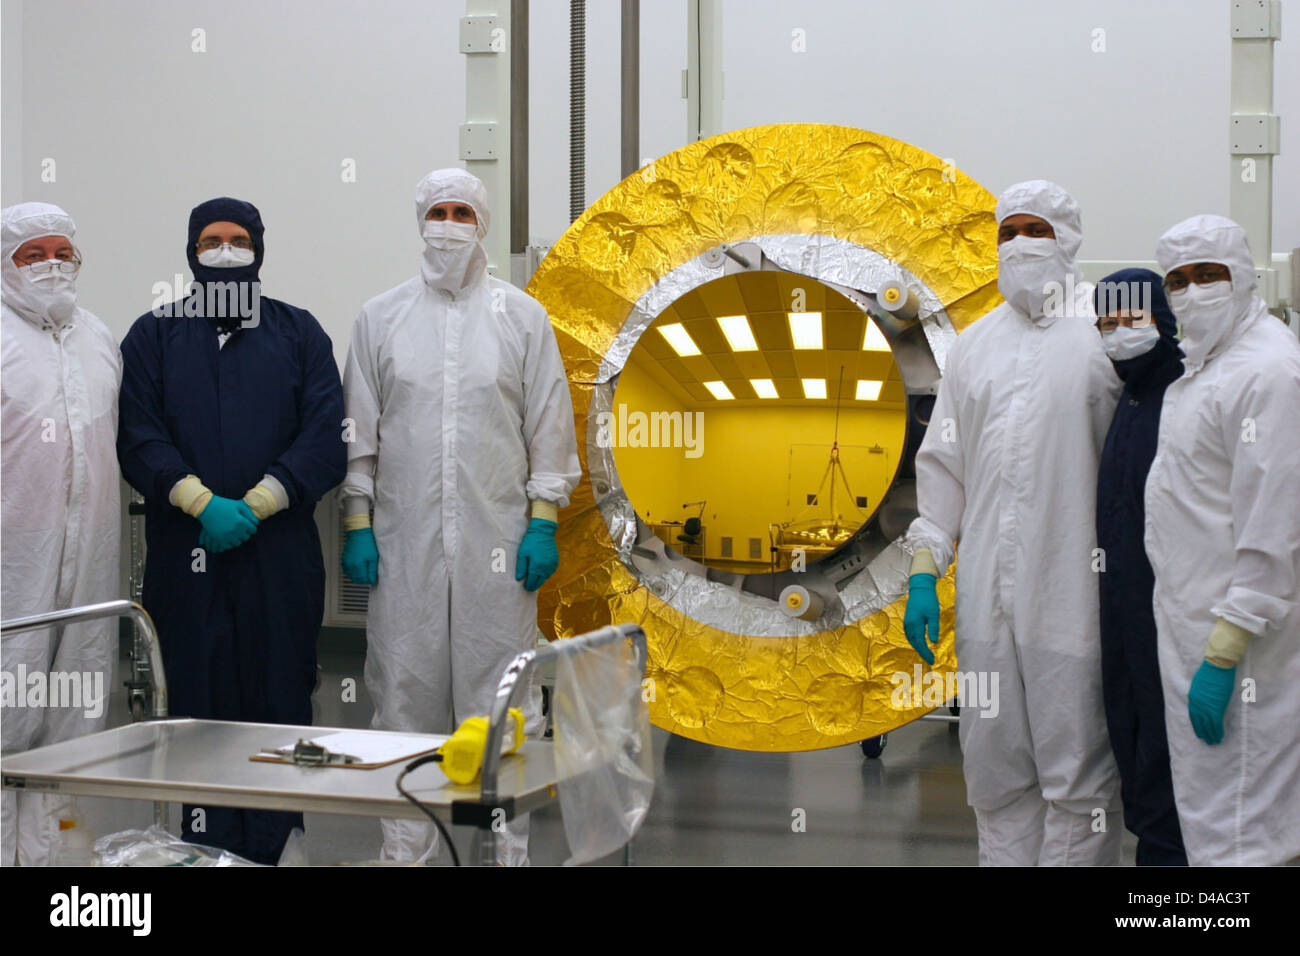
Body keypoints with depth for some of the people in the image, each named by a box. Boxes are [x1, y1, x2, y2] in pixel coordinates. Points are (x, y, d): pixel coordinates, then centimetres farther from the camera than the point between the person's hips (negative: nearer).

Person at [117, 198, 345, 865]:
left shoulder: (299, 333, 12)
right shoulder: (153, 336, 13)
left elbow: (325, 438, 1)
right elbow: (139, 438, 1)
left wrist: (254, 506, -10)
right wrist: (202, 503, -13)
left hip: (281, 553, 0)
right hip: (185, 554, 0)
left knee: (279, 699, 0)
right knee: (197, 704, -1)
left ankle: (271, 848, 7)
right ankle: (206, 851, 6)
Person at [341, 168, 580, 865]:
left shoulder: (522, 316, 7)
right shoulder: (380, 317, 10)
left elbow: (549, 427, 6)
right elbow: (359, 431, 10)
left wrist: (543, 523, -1)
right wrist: (357, 524, 3)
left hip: (498, 544, -1)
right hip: (404, 542, 1)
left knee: (502, 701, 1)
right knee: (405, 693, 4)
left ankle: (509, 846, 10)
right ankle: (405, 847, 15)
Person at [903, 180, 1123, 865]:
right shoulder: (974, 344, 16)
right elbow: (943, 462, 17)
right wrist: (924, 574, 10)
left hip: (1071, 595, -5)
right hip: (986, 596, 5)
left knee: (1078, 780, 1)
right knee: (995, 775, 11)